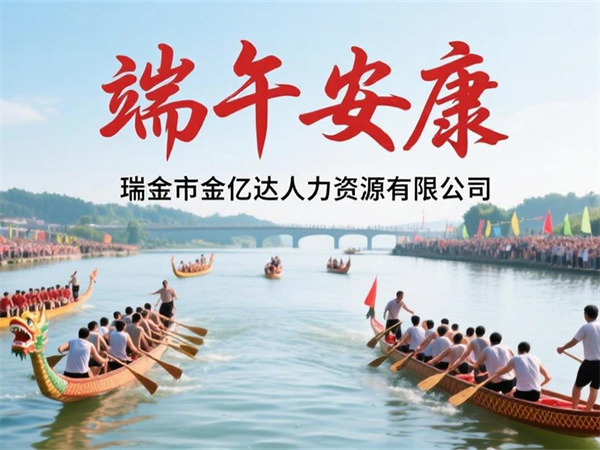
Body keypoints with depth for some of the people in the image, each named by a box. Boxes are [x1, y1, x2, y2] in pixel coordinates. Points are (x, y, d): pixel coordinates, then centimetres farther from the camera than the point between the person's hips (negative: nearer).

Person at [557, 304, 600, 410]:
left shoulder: (585, 328, -11)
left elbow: (573, 342, -4)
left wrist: (562, 348, 12)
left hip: (589, 363, -5)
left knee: (577, 386, 12)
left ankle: (574, 409, 15)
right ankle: (588, 410, 20)